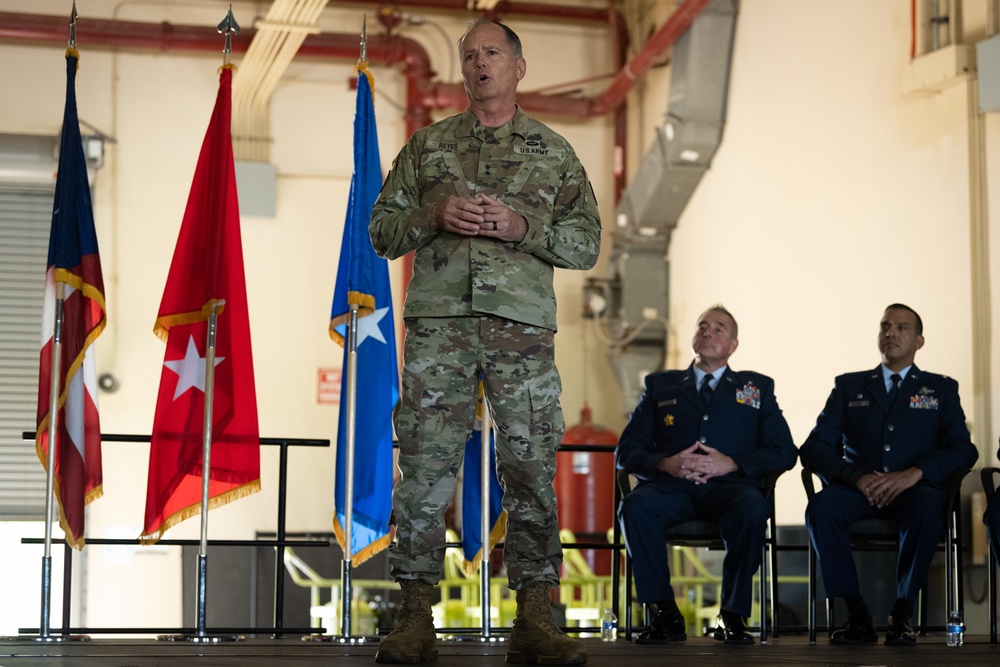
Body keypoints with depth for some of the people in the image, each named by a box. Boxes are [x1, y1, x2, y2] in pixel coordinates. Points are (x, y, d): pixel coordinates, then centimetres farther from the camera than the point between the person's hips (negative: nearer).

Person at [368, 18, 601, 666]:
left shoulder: (554, 152, 14)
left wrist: (523, 228, -7)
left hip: (523, 326, 0)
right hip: (439, 324, 1)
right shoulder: (427, 145, 16)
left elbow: (587, 244, 10)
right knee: (426, 466, -5)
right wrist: (433, 216, -5)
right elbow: (382, 228, 14)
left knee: (531, 467, -4)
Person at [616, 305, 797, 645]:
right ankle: (665, 614, -23)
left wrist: (731, 463, -7)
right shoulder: (660, 385, 24)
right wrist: (666, 463, -8)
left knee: (752, 509, -37)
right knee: (635, 507, -34)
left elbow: (784, 452, 10)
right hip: (670, 486, 1)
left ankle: (733, 615, -22)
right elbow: (626, 451, 14)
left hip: (728, 486, -1)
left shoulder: (757, 387, 22)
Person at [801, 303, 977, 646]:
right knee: (821, 507, -34)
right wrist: (856, 476, -11)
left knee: (926, 508, -39)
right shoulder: (849, 386, 20)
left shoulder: (941, 389, 18)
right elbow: (814, 449, 9)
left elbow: (963, 450, 4)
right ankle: (856, 615, -26)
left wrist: (913, 473, -15)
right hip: (858, 489, 1)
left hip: (913, 490, -1)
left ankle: (902, 613, -25)